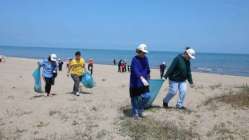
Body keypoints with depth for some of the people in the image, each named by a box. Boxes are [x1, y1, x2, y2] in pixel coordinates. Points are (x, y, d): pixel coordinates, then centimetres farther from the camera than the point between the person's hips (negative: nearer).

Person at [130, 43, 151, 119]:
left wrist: (147, 78, 16)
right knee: (135, 98, 4)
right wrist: (142, 78, -45)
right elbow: (136, 70, -31)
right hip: (135, 83, -6)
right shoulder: (135, 59, -16)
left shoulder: (145, 58, 6)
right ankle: (135, 113, 22)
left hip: (143, 82, 6)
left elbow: (148, 69, 17)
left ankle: (140, 110, 22)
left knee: (147, 96, -1)